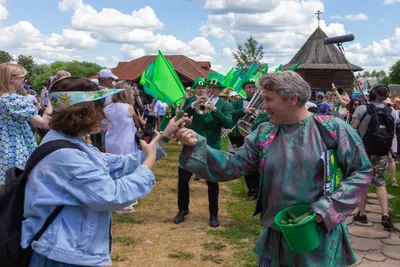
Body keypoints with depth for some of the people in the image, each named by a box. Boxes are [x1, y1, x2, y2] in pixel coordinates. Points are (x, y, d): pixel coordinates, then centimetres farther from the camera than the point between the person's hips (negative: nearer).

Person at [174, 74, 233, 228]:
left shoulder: (225, 106, -3)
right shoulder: (194, 100, 3)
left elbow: (229, 124, -19)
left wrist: (214, 109, -31)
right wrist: (193, 105, -24)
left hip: (211, 149, -2)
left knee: (212, 183, 6)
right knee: (183, 179, 6)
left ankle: (213, 214, 23)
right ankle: (183, 209, 26)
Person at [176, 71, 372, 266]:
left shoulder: (333, 129, -10)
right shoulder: (263, 134, 0)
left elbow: (362, 171, -6)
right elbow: (233, 165, -2)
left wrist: (328, 208, -16)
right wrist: (197, 146, -15)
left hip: (321, 237, -3)